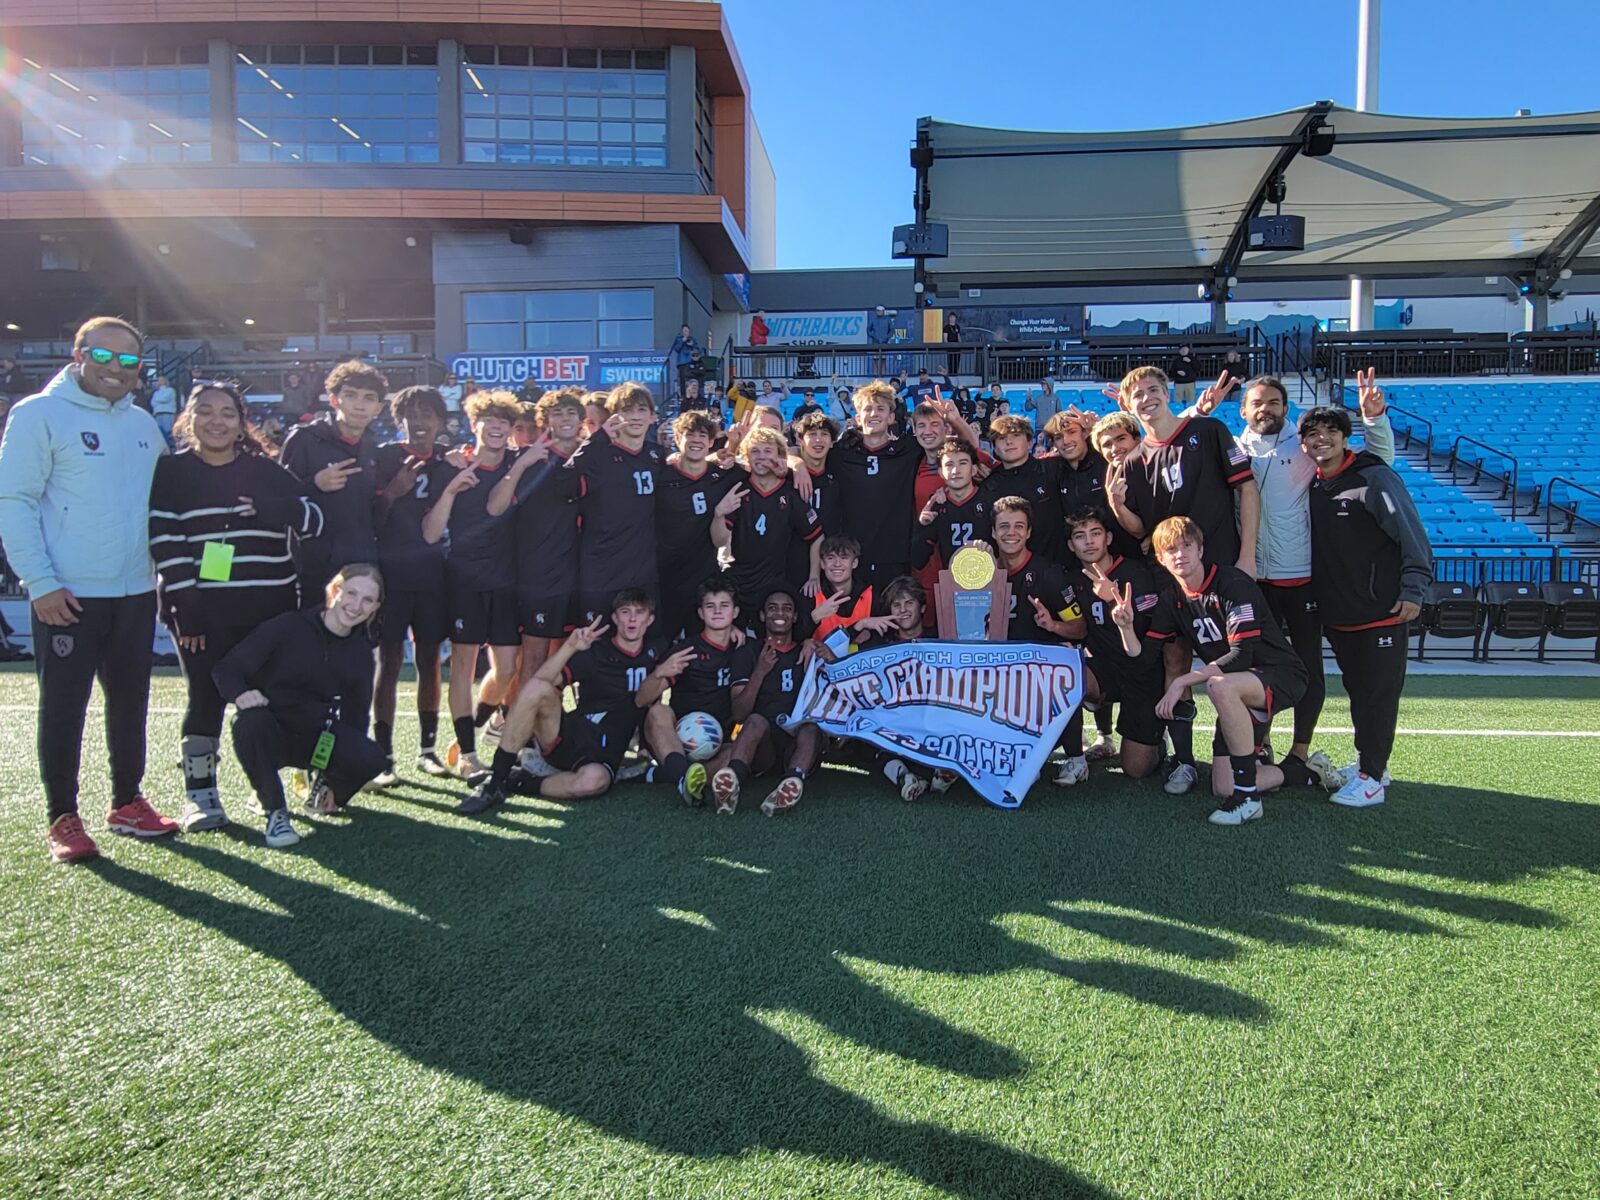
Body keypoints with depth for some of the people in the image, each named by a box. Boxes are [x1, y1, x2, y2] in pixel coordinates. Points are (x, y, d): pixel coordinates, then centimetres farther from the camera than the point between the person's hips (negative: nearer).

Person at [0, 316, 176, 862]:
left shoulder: (143, 423, 11)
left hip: (135, 592, 6)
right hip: (67, 596, -5)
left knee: (131, 702, 14)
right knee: (63, 708, 3)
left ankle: (127, 801, 28)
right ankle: (63, 817, 16)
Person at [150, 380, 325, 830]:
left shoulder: (265, 471, 9)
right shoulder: (171, 472, 2)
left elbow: (313, 520, 5)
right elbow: (165, 544, -6)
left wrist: (276, 509, -16)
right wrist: (184, 608, -13)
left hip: (270, 607, 2)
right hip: (201, 609, -2)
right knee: (205, 697, 0)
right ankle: (200, 794, 8)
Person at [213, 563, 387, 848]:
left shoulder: (361, 653, 3)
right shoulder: (289, 627, -11)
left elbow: (355, 716, 8)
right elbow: (226, 667, -9)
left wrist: (339, 785, 4)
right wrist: (240, 692, -34)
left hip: (316, 738, 3)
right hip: (269, 733, -2)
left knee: (371, 758, -26)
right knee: (250, 722, -38)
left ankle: (325, 784, 10)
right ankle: (275, 811, -17)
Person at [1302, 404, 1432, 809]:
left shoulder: (1375, 478, -11)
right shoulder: (1310, 485, 8)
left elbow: (1413, 536, -12)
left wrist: (1413, 591, -14)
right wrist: (1317, 597, 11)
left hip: (1382, 612, -6)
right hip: (1336, 615, 6)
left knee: (1379, 694, -1)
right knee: (1358, 692, 16)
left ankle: (1372, 779, 6)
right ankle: (1369, 764, 28)